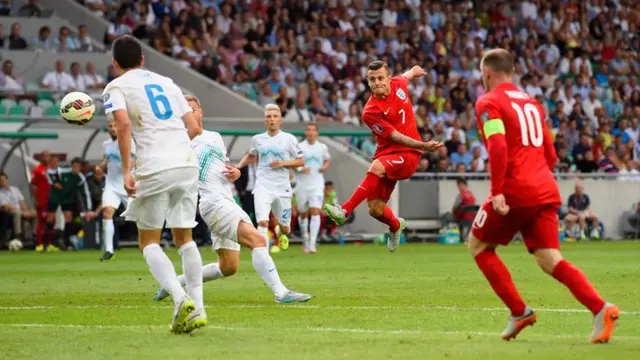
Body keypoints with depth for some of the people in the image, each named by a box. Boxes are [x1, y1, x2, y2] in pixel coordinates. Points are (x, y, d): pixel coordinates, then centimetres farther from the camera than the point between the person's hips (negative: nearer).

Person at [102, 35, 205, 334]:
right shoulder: (166, 83, 21)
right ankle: (197, 307, 5)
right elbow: (194, 128, 16)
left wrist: (126, 170, -13)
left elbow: (124, 123, -13)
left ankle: (181, 298, -16)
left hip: (155, 168, -5)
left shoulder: (116, 87, 6)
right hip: (187, 163, 5)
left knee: (149, 241, 6)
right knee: (184, 237, 15)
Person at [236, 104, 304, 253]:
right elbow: (251, 156, 26)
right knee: (262, 222, -22)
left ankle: (280, 233, 48)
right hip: (263, 186, 0)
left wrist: (283, 163, -12)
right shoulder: (257, 139, 7)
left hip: (282, 187, 0)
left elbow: (301, 161, 3)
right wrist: (238, 166, 10)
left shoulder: (289, 139, 0)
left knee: (285, 228, 11)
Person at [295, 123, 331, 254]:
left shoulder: (322, 147, 5)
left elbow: (328, 160, 22)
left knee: (315, 211, -15)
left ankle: (312, 243, -19)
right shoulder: (299, 147, -2)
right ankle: (305, 241, 28)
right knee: (303, 213, 9)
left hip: (317, 184, 0)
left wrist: (325, 167, 1)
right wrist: (300, 169, -18)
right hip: (302, 184, 0)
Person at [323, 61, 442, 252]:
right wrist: (423, 146, -26)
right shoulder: (370, 112, -13)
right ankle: (396, 226, 35)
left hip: (409, 154, 0)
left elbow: (409, 74, 26)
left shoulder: (398, 84, -1)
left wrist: (414, 71, 49)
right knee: (375, 209, -3)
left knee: (376, 167, -33)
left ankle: (345, 211, -34)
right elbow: (396, 137, -15)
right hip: (387, 152, 0)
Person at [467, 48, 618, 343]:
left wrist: (497, 192, -21)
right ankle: (600, 309, -20)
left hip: (514, 192, -6)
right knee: (549, 259, 1)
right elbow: (550, 154, 22)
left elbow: (498, 147, -19)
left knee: (478, 245, 14)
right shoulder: (531, 103, 20)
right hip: (545, 191, 6)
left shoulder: (489, 103, -3)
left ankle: (519, 312, 4)